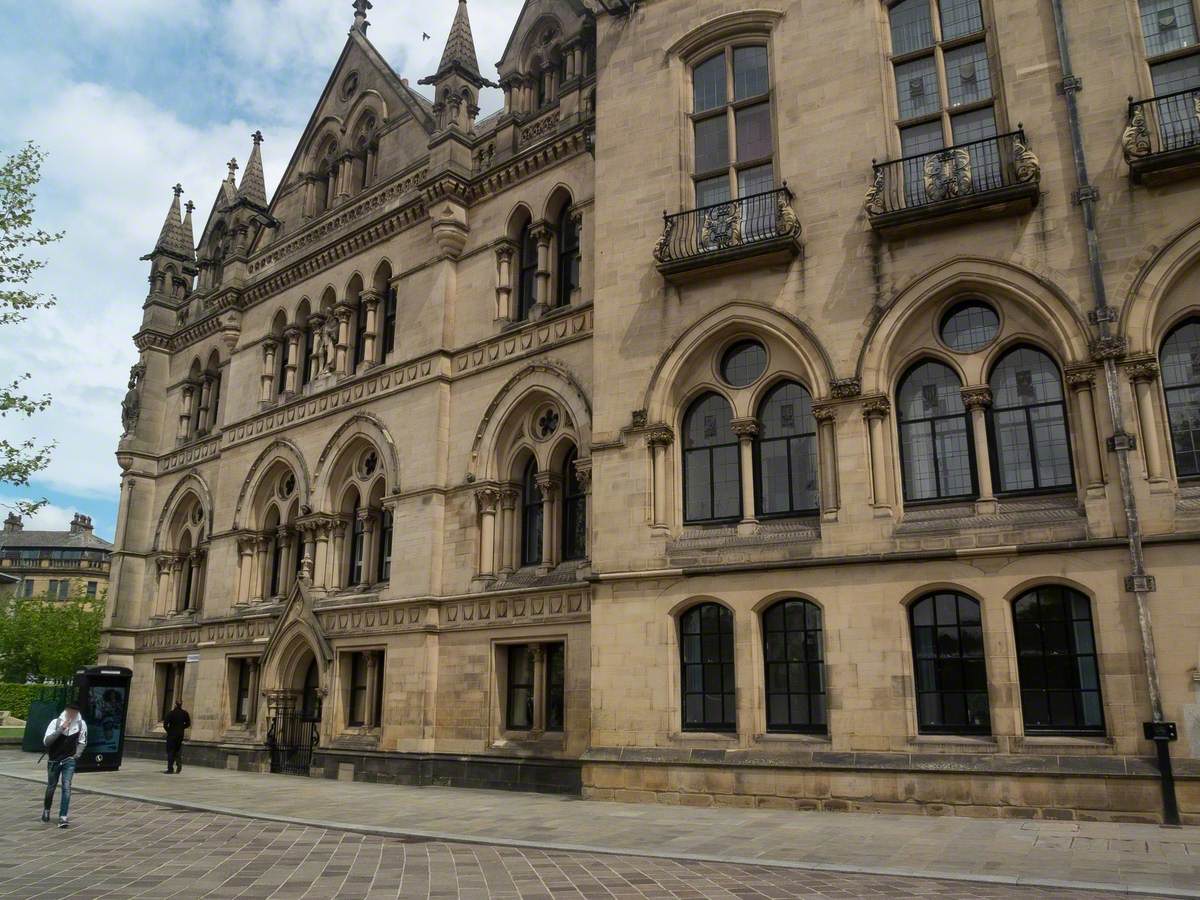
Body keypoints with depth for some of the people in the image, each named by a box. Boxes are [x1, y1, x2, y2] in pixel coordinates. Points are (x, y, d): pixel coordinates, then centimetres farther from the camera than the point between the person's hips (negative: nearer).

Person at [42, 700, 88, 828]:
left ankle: (63, 817, -12)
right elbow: (46, 741, -21)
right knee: (51, 786, 15)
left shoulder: (81, 724, -7)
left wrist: (77, 754, 1)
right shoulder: (56, 722, -13)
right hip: (54, 760, 0)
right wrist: (61, 729, -30)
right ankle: (46, 810, 42)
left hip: (69, 760, 0)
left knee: (66, 787, -12)